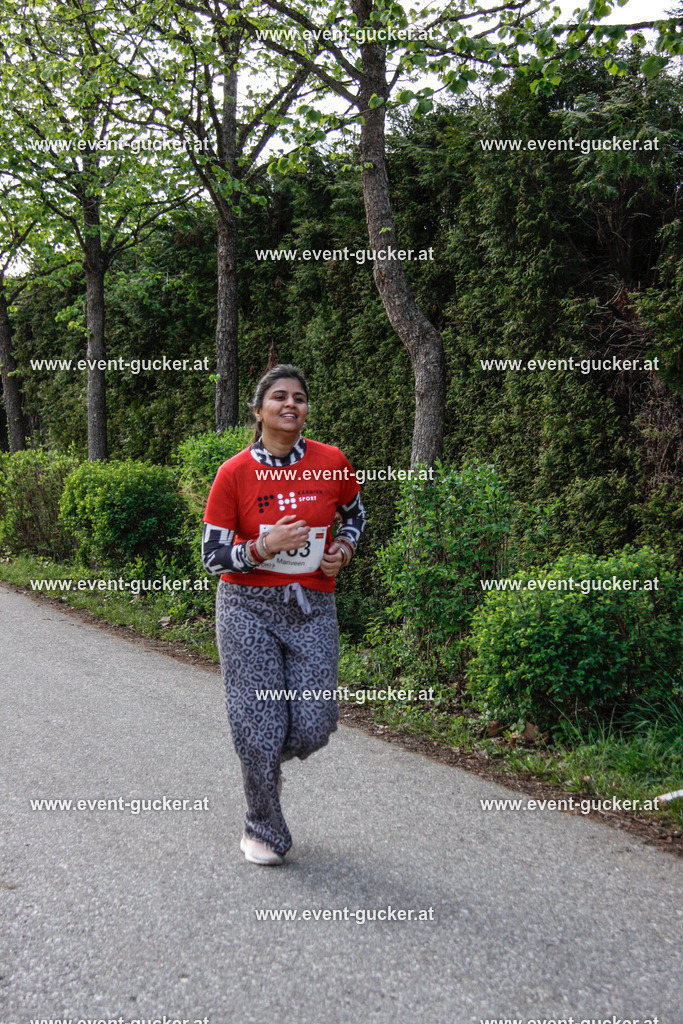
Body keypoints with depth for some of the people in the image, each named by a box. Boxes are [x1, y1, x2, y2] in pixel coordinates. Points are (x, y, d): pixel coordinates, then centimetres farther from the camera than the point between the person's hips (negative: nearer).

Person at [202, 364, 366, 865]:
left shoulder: (332, 462, -2)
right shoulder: (234, 473, -8)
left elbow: (354, 514, 18)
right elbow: (213, 556, -4)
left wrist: (343, 551, -1)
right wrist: (264, 547, -20)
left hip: (312, 608, 2)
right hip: (248, 608, -2)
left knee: (314, 727, 0)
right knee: (259, 726, 1)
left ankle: (265, 763, 36)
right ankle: (263, 832, 24)